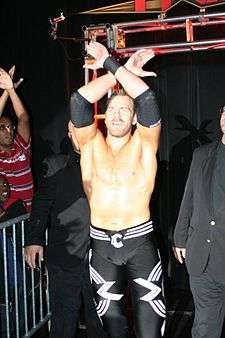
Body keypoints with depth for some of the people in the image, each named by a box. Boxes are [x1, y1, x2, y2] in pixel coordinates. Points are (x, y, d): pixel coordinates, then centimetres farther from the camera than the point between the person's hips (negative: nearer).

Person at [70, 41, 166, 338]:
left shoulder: (144, 143, -1)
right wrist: (121, 72, -8)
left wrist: (110, 64, -12)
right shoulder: (92, 143, 3)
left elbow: (147, 99, -17)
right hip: (101, 244, 2)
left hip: (140, 241, -2)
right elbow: (79, 101, -11)